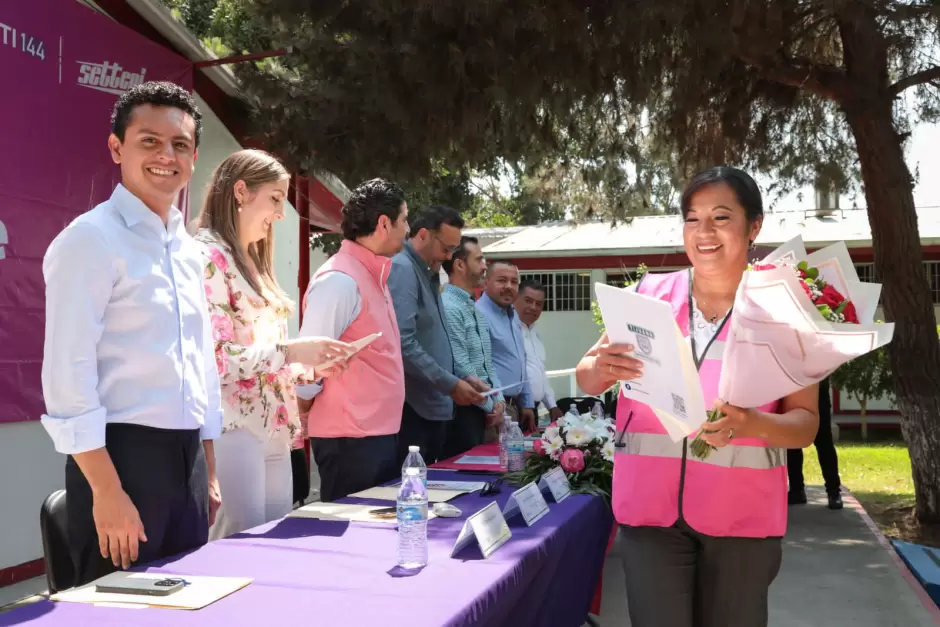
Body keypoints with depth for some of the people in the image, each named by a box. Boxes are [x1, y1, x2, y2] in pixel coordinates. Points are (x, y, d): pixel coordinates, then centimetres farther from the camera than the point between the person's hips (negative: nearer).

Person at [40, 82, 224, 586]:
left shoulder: (189, 249, 13)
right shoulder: (90, 239, -10)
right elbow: (68, 372, -15)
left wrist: (209, 475, 16)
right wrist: (106, 491, -18)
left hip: (187, 455, 7)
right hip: (121, 453, -7)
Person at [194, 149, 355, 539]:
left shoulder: (251, 261, 19)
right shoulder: (208, 257, -10)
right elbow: (213, 358, -19)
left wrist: (310, 367, 7)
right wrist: (291, 351, -19)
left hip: (274, 431, 9)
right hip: (234, 431, -9)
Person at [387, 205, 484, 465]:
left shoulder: (427, 274, 16)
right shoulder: (402, 269, -13)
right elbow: (403, 344, -24)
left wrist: (461, 377, 8)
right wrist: (450, 385, -17)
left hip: (433, 408, 10)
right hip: (411, 410, -9)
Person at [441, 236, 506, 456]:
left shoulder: (475, 309, 14)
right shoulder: (449, 307, -17)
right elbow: (461, 368, -19)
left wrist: (498, 400, 4)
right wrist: (490, 406, -9)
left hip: (480, 409, 9)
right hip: (462, 410, -9)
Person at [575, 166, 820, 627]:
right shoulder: (648, 294, 0)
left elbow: (805, 423, -3)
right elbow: (585, 380, 5)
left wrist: (749, 423, -24)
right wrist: (601, 369, -19)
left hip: (743, 513, 0)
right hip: (651, 505, 1)